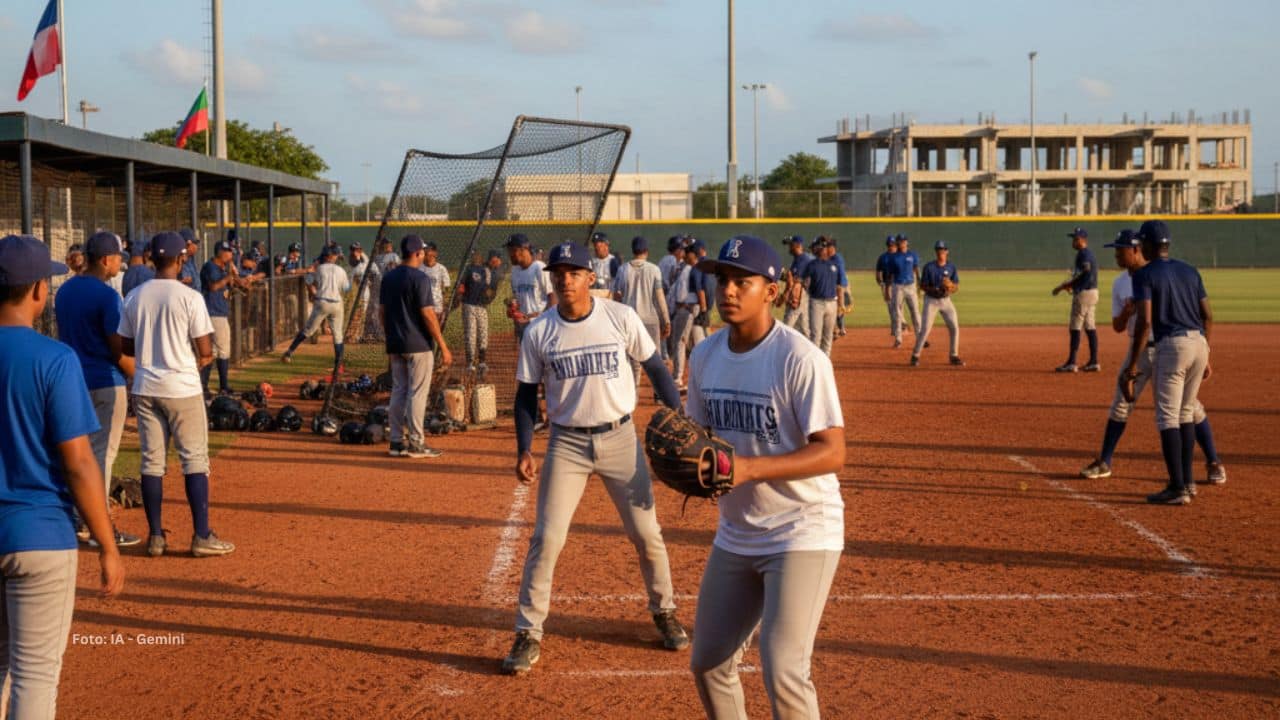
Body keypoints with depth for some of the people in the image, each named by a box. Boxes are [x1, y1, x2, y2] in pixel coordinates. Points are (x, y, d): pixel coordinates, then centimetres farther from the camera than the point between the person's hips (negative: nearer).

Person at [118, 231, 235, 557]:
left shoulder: (134, 297, 2)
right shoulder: (190, 297, -12)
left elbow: (127, 347, 8)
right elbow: (205, 351, -12)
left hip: (145, 389, 4)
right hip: (182, 388, -4)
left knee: (151, 461, 10)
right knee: (195, 460, 3)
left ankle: (156, 536, 14)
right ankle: (202, 537, 2)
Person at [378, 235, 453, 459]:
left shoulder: (388, 277, 9)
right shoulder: (420, 278, -13)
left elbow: (382, 312, 13)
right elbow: (428, 315, -16)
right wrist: (443, 347, -13)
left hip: (395, 345, 7)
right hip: (418, 345, -7)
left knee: (398, 392, 12)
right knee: (417, 393, -2)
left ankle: (397, 442, 14)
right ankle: (415, 443, 0)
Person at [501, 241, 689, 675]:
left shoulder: (621, 318, -7)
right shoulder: (538, 332, -4)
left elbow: (654, 367, 3)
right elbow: (527, 394, 4)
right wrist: (524, 450, -5)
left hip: (620, 439, 0)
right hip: (567, 443, 0)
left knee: (646, 533, 7)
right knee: (546, 538, -4)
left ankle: (664, 612, 30)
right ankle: (528, 635, 6)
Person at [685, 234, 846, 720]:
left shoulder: (800, 359, -19)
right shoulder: (705, 356, 3)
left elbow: (833, 453, -22)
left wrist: (748, 468, -32)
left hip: (802, 533, -7)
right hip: (735, 535, 7)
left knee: (782, 674, -14)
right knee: (707, 663, 14)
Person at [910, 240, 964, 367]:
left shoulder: (952, 267, -2)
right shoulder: (929, 267, -9)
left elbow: (957, 288, -1)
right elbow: (923, 286, -7)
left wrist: (951, 286, -24)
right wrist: (935, 289, -25)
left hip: (946, 300, 3)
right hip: (931, 300, -3)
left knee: (954, 327, -3)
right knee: (925, 328, -10)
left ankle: (954, 356, 10)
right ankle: (915, 356, 0)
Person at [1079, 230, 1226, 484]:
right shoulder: (1120, 284, 6)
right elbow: (1117, 327, 6)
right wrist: (1126, 313, -15)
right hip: (1140, 351, 5)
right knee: (1120, 405, 5)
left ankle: (1213, 463, 8)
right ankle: (1104, 463, 15)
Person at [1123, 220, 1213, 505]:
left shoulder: (1145, 274, -4)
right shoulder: (1189, 271, 15)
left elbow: (1144, 321, -14)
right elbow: (1207, 316, 13)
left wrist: (1133, 364, -12)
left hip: (1172, 345, -7)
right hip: (1199, 343, 7)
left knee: (1167, 417, -3)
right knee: (1186, 413, 18)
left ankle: (1177, 488, -7)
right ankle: (1187, 480, 22)